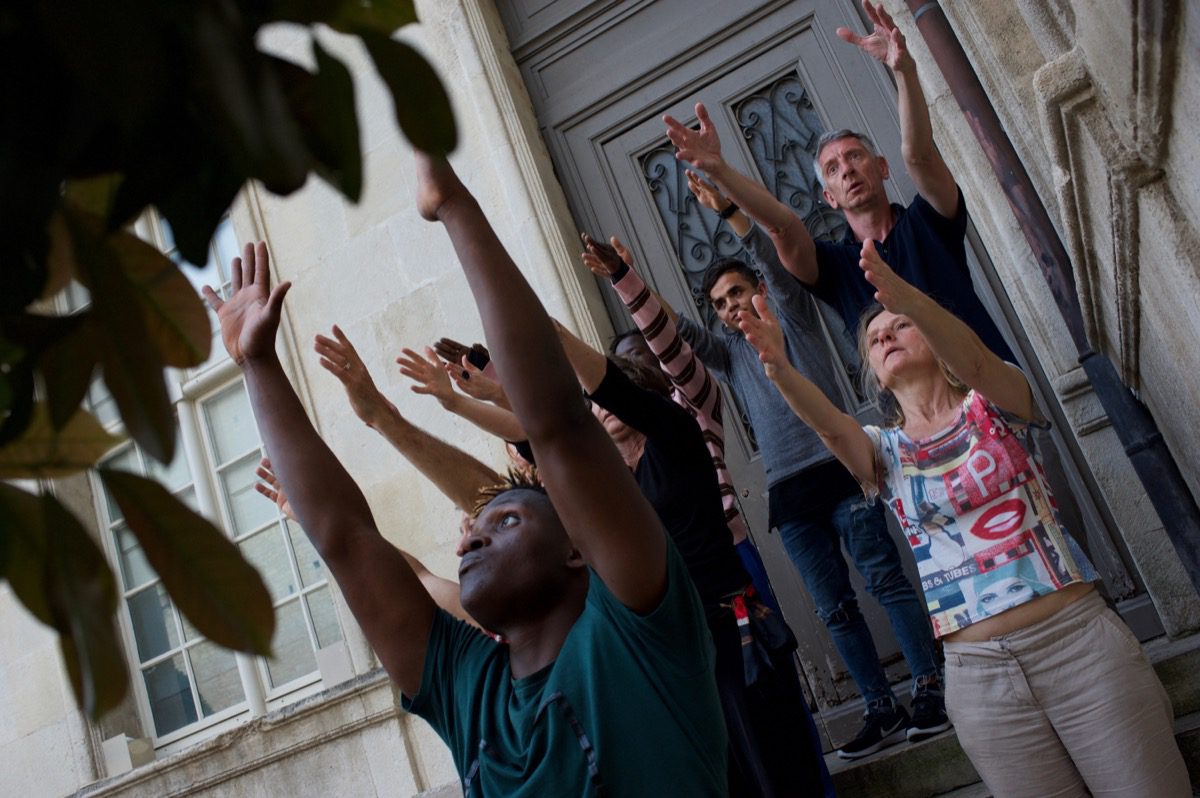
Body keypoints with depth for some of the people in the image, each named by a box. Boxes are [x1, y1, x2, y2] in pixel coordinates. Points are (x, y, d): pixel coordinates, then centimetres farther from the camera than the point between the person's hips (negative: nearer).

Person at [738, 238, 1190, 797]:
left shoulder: (994, 404, 3)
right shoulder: (884, 451, 7)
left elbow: (974, 359, -21)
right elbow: (828, 422, -16)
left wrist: (905, 298, -42)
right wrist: (779, 368, -38)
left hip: (1076, 636, -1)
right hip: (979, 671, 2)